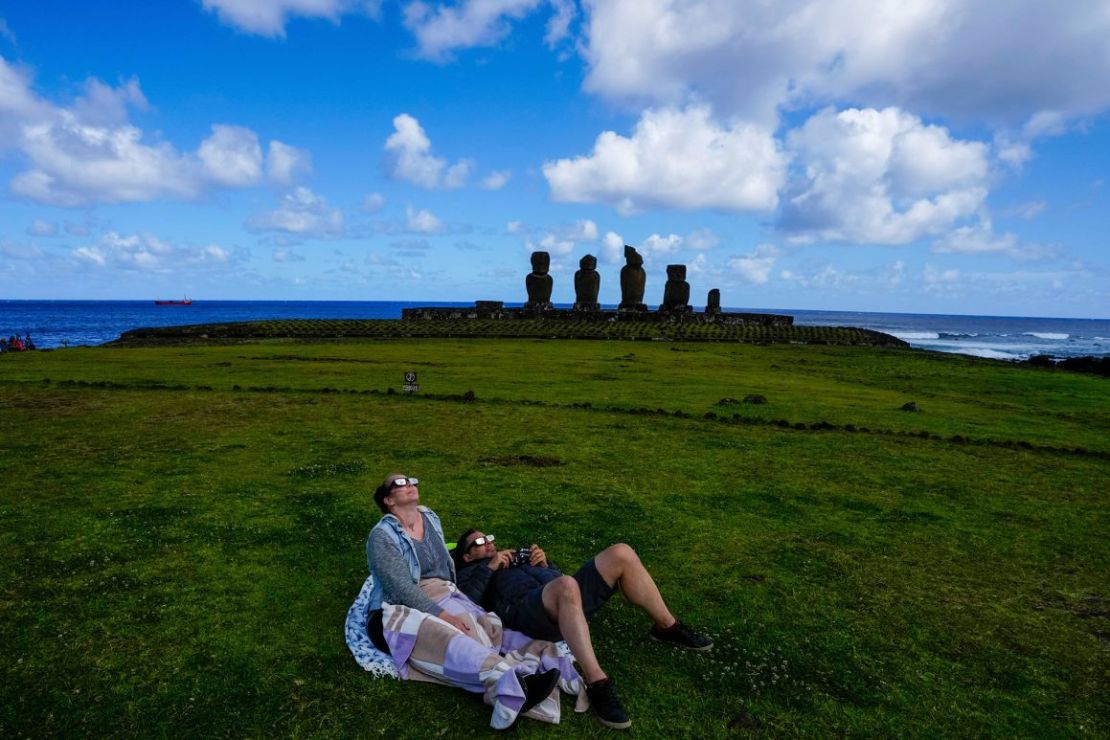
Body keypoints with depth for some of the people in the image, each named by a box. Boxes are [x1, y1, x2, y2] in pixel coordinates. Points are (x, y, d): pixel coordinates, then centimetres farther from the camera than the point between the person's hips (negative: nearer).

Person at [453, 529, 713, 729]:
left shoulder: (516, 555, 38)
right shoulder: (468, 574, 22)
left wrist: (544, 564, 14)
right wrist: (489, 568, -2)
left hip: (568, 601, 6)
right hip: (528, 611, -6)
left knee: (621, 554, -10)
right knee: (566, 585, -41)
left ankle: (666, 626, 1)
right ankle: (596, 682, -41)